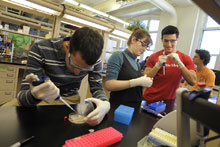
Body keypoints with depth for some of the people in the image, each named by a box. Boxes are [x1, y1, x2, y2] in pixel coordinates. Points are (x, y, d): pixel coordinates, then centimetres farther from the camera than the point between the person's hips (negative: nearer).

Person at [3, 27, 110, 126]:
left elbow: (97, 87, -13)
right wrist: (35, 95, -47)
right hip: (42, 99, -1)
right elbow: (23, 93, -23)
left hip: (71, 99, 2)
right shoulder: (41, 50, -24)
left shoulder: (93, 58, -17)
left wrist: (105, 103, -35)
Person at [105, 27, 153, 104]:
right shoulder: (118, 56, -10)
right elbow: (109, 85, -21)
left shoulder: (137, 64, 8)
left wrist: (145, 82, -2)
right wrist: (138, 82, -22)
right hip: (118, 106, -6)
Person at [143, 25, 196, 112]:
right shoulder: (154, 57, -2)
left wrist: (179, 63, -22)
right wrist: (158, 65, -20)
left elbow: (193, 82, -11)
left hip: (168, 102, 0)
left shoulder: (185, 59, 0)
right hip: (149, 100, 0)